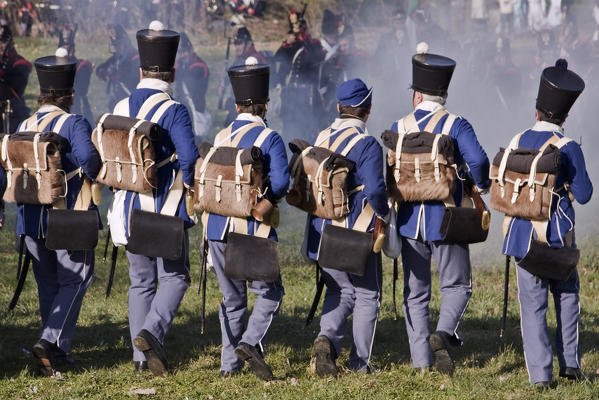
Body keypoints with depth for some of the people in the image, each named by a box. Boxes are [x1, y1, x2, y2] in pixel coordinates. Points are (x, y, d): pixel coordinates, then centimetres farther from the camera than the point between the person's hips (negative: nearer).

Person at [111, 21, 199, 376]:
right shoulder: (174, 111, -11)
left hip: (131, 210, 5)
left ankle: (142, 355, 10)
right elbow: (188, 158, -20)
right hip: (167, 211, -5)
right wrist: (187, 188, -2)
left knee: (141, 281, 13)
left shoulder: (120, 109, 5)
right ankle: (151, 331, -19)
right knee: (174, 277, 4)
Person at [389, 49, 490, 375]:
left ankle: (421, 361, 6)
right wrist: (481, 185, -1)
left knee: (415, 293, 10)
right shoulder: (456, 125, -6)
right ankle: (444, 333, -16)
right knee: (457, 286, 11)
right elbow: (478, 160, -20)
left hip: (409, 222, 2)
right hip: (446, 221, -2)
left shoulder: (398, 129, 2)